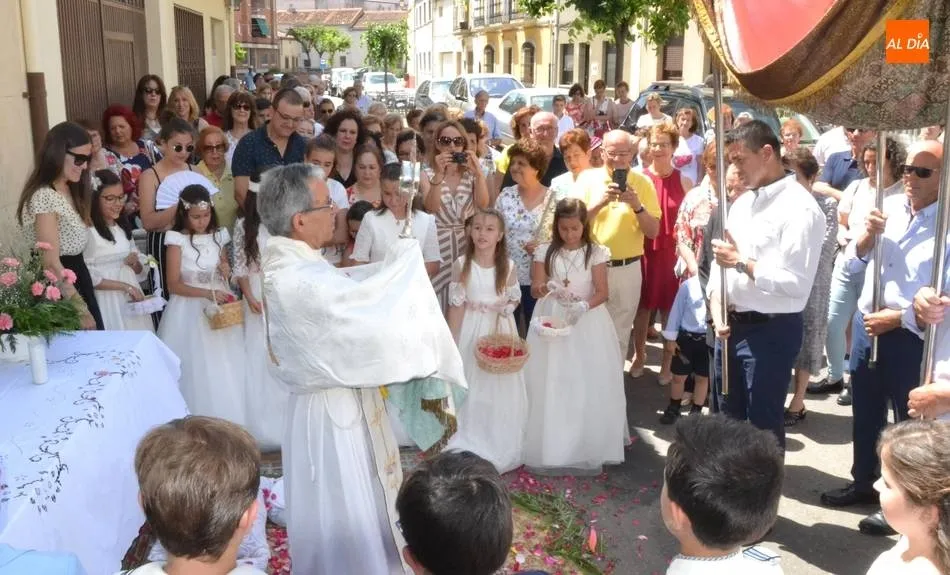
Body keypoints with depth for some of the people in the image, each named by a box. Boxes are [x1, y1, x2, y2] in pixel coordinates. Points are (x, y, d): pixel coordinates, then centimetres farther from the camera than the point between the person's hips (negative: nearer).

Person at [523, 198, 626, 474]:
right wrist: (547, 288, -25)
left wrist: (584, 305, -25)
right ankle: (550, 446, 11)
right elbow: (535, 289, -2)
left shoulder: (595, 253, -3)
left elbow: (602, 292, -6)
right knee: (551, 384, 1)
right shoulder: (545, 252, 1)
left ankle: (588, 446, 10)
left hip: (587, 321, -1)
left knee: (588, 385, -1)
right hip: (552, 319, 1)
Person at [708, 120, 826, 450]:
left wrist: (741, 262, -18)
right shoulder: (742, 202, 10)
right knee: (728, 416, 22)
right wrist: (718, 312, -5)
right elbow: (721, 262, 10)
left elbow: (797, 282, -24)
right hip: (731, 325, 8)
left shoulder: (800, 208, -16)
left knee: (763, 423, 7)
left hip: (772, 330, -8)